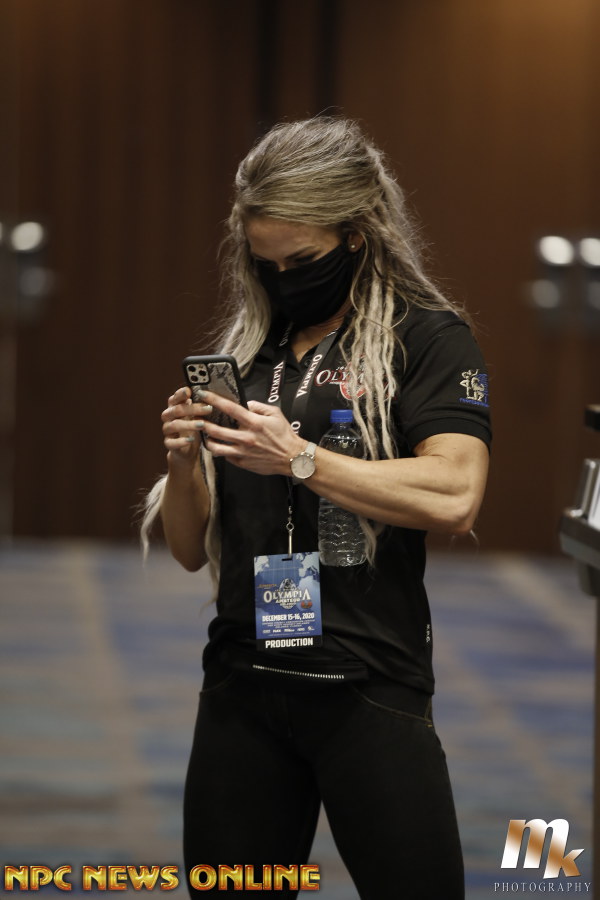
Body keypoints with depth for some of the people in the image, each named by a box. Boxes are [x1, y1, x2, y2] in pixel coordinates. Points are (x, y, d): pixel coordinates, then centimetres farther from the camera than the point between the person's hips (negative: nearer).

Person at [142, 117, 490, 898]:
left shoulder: (427, 336, -1)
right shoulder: (246, 352, 15)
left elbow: (455, 498, -17)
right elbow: (192, 550, 15)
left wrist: (298, 459, -19)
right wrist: (184, 463, -5)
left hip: (369, 689, -5)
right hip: (242, 687, 5)